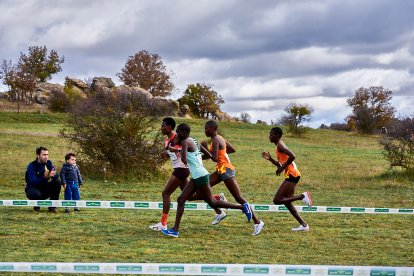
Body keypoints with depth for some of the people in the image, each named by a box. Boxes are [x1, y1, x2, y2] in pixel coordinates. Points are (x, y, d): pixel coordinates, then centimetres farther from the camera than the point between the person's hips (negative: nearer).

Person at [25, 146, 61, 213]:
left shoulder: (48, 163, -2)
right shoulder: (32, 166, -19)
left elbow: (56, 175, -13)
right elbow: (33, 182, -31)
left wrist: (52, 175, -37)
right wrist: (44, 177, -48)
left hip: (44, 189, 5)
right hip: (32, 189, -5)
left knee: (57, 182, -18)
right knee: (36, 194, -39)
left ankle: (52, 207, -10)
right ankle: (36, 206, -2)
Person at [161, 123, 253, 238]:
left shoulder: (185, 142, -11)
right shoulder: (193, 141, 15)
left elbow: (184, 161, -21)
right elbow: (209, 155, 19)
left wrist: (182, 154, -3)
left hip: (200, 176, -10)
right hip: (196, 177, 10)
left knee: (212, 202, 0)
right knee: (181, 200, 7)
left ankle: (243, 207, 5)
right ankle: (175, 230, 6)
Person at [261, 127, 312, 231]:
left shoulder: (280, 145, -10)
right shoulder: (279, 146, 20)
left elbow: (292, 156, -26)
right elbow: (280, 164, 27)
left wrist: (282, 168, -18)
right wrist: (270, 159, 14)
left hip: (292, 175, -10)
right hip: (291, 175, 10)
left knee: (277, 200, -11)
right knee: (286, 202, 11)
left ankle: (303, 196, -9)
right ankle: (304, 225, 11)